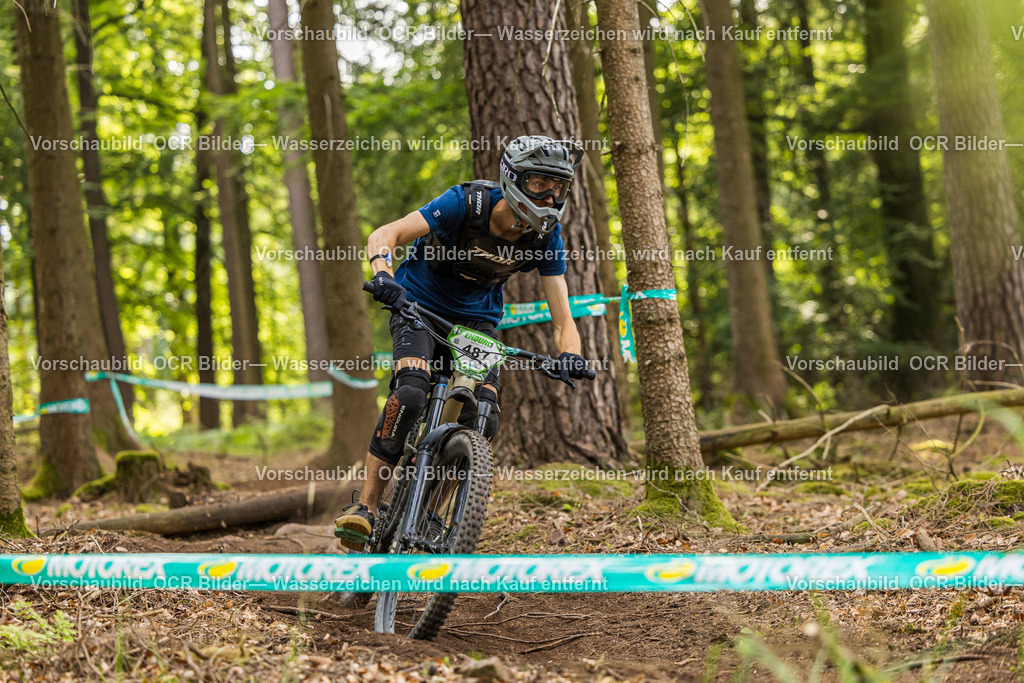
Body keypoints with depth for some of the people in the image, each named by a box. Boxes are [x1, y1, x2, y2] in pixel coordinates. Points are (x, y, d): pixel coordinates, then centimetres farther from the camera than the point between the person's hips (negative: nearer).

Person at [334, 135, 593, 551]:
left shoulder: (545, 236, -16)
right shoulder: (466, 204, -26)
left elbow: (562, 319, -16)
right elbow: (382, 236, -29)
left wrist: (569, 355, -39)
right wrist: (384, 276, -51)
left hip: (476, 319, 3)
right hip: (419, 306, -3)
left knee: (485, 417, -20)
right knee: (410, 393, -30)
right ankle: (366, 507, -25)